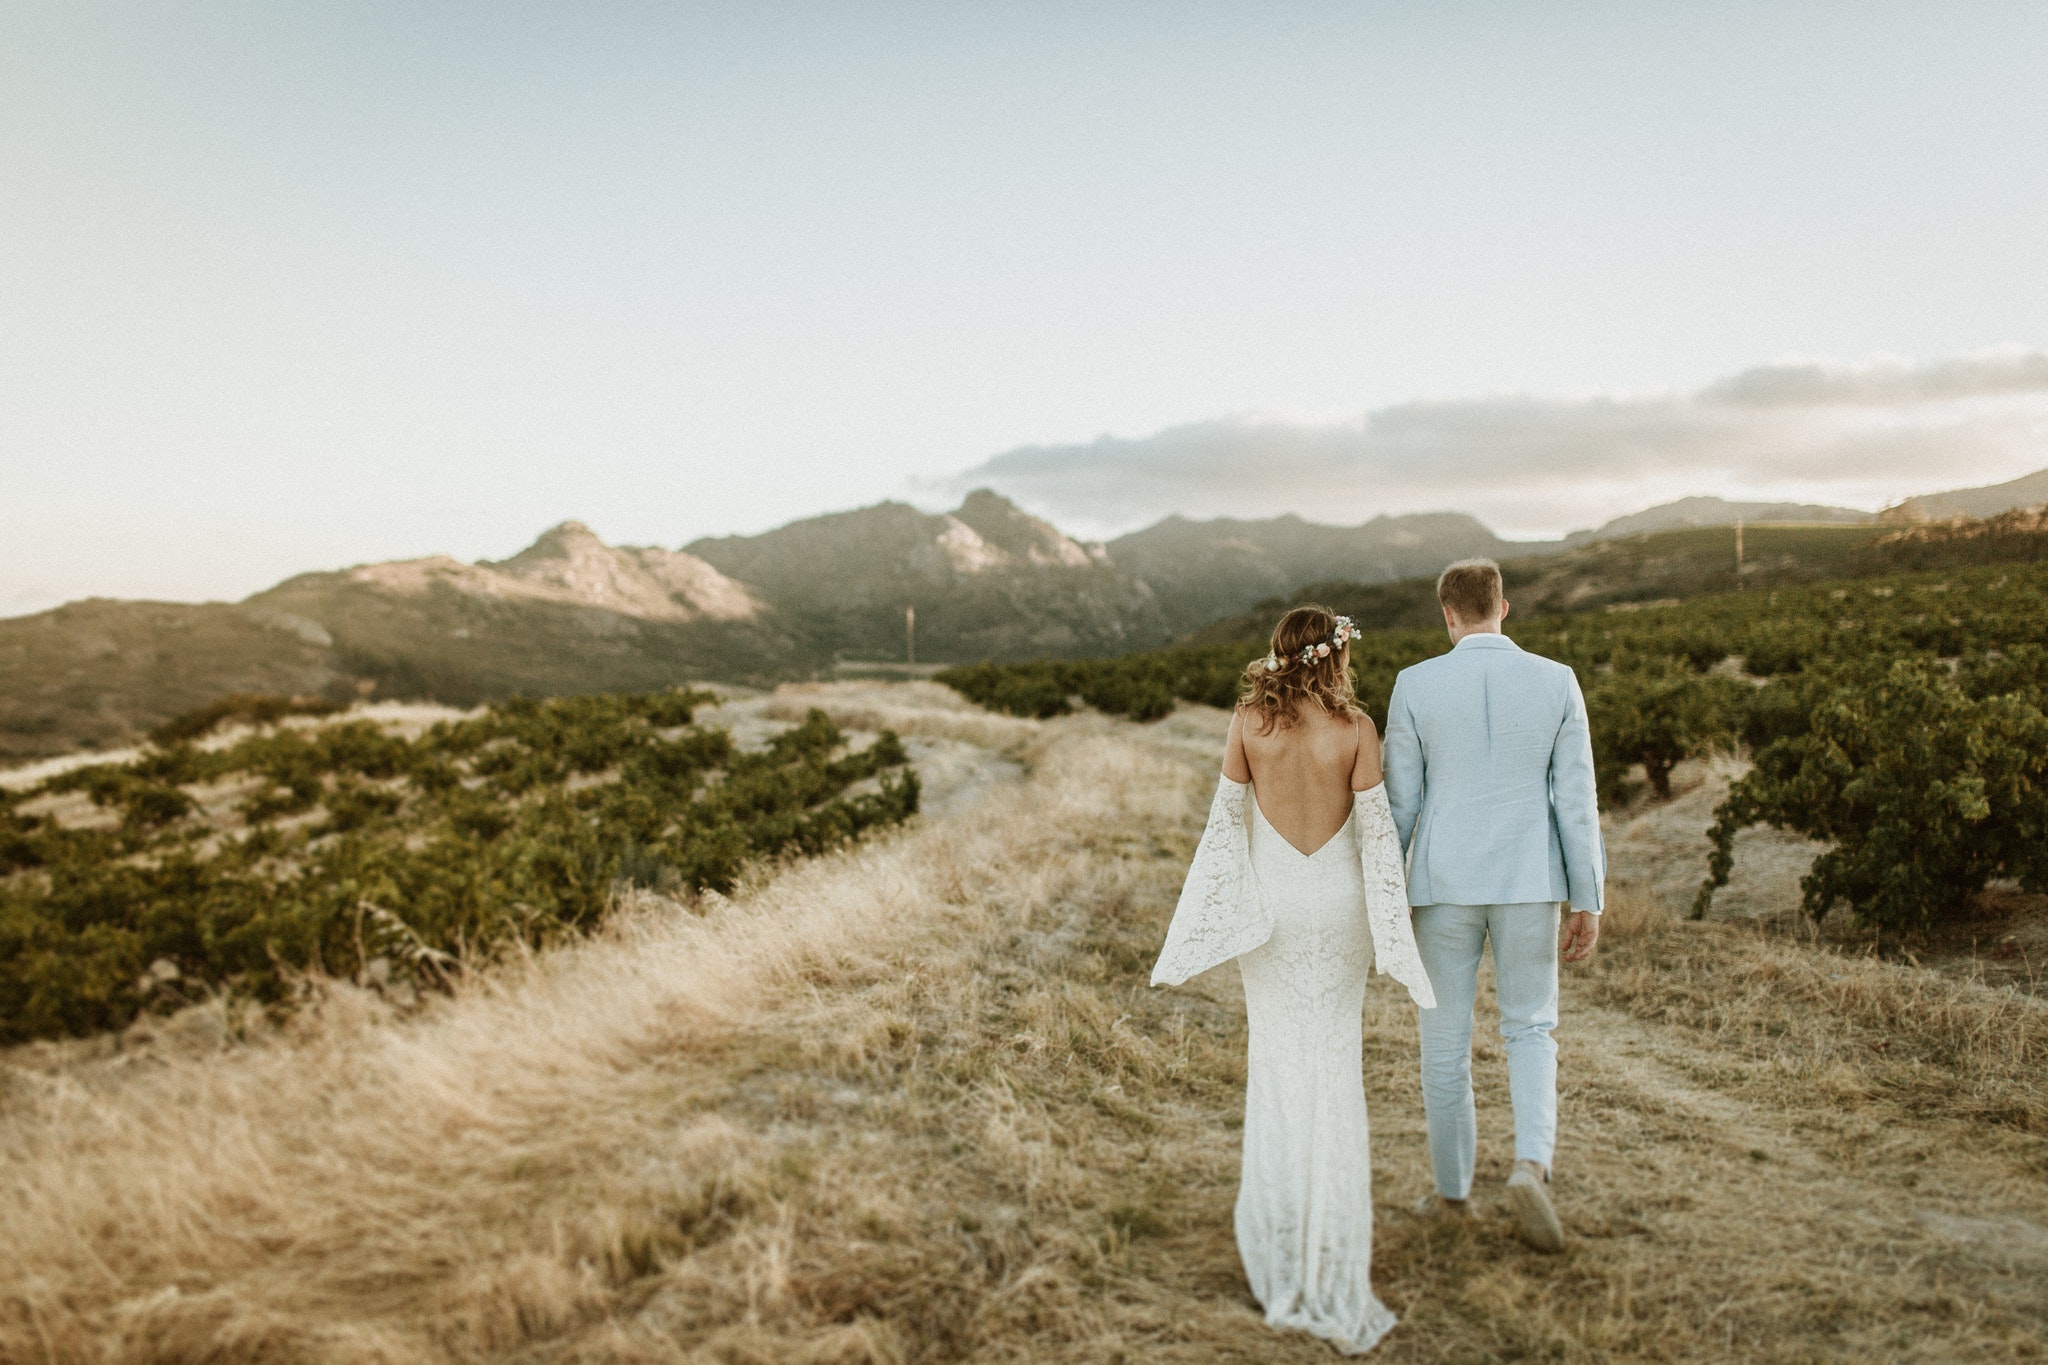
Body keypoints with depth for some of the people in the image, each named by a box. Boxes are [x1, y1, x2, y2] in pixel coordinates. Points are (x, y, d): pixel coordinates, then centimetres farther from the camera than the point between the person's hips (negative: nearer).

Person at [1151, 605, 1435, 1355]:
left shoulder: (1249, 722, -5)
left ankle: (1273, 1217, 14)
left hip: (1270, 899, 0)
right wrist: (1392, 934, -3)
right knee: (1332, 1062, 10)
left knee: (1275, 1054, 15)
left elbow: (1226, 821, -3)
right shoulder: (1356, 728, -8)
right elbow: (1375, 830, -8)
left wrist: (1199, 928, 3)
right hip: (1337, 902, 0)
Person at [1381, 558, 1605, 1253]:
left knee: (1445, 1037, 13)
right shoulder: (1557, 681, -4)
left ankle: (1452, 1193, 24)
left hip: (1445, 884, -1)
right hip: (1528, 884, 1)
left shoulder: (1416, 685, -7)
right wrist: (1589, 901, 3)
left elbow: (1399, 803, -4)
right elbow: (1576, 800, -4)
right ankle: (1531, 1165, -7)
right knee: (1530, 1031, 16)